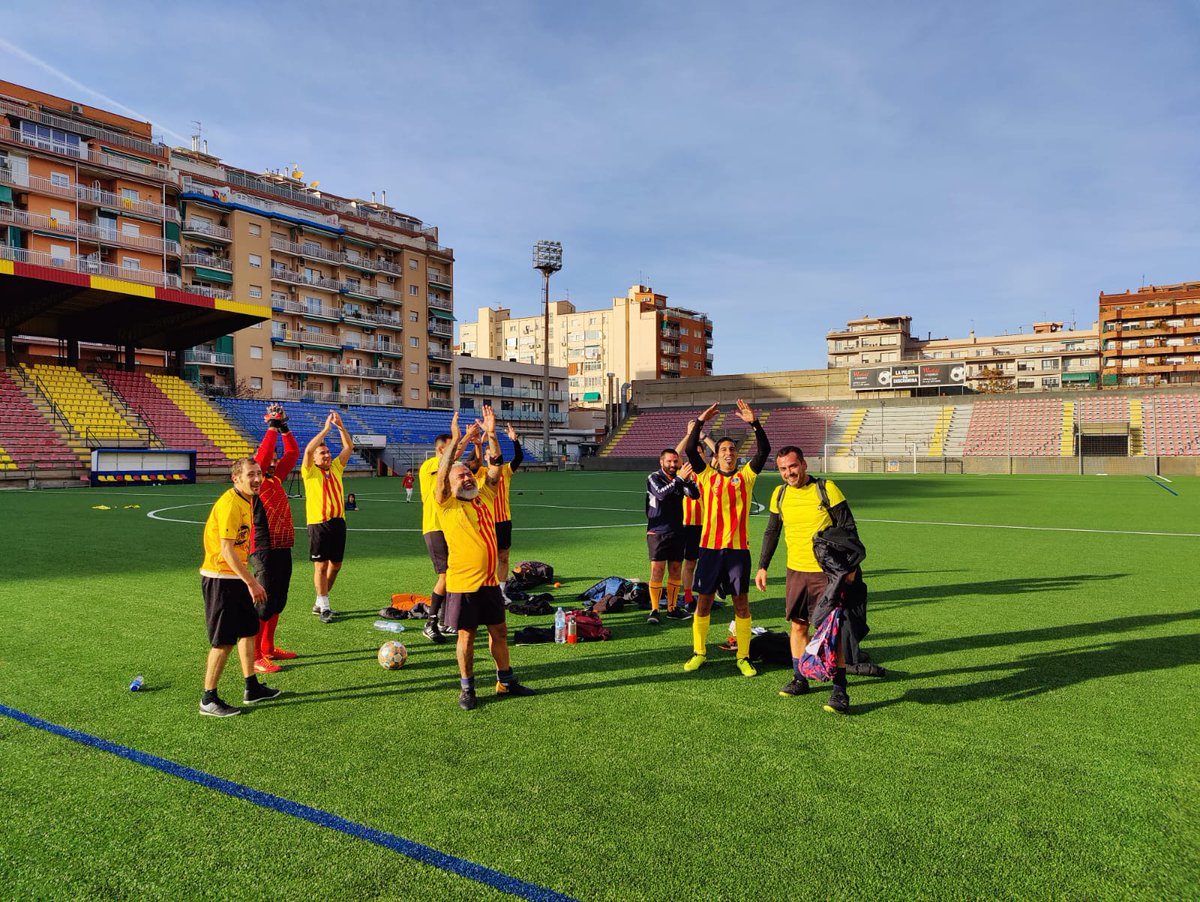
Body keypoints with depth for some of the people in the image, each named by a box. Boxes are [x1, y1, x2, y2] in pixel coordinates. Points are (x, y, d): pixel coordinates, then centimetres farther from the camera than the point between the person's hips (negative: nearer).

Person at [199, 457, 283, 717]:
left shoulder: (246, 501, 10)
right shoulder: (230, 504, -20)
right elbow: (227, 550, -25)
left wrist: (248, 580, 19)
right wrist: (252, 582, -23)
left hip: (235, 578, 10)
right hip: (220, 579, -10)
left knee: (249, 631, 17)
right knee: (224, 641, -3)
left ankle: (252, 688, 29)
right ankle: (208, 700, 10)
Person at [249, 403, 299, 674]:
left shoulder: (276, 478, 13)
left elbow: (293, 453, 17)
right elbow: (264, 452, -22)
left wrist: (284, 427, 10)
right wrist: (272, 427, -14)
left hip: (282, 548, 8)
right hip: (265, 550, -8)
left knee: (278, 601, 16)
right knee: (264, 604, -5)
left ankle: (269, 649, 28)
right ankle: (254, 657, 3)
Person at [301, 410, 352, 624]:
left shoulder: (336, 468, 12)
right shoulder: (310, 471, -2)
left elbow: (348, 447, 5)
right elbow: (308, 449, -19)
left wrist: (341, 426, -7)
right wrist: (326, 428, -18)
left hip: (338, 521, 5)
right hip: (319, 524, -5)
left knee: (335, 564, 10)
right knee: (321, 566, -2)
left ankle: (320, 602, 25)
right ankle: (324, 608, 6)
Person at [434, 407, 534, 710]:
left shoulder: (485, 497, 6)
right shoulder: (447, 505, -7)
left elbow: (495, 465, 0)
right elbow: (442, 471, -21)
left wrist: (491, 435, -12)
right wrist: (456, 440, -28)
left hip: (490, 581, 5)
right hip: (463, 584, -5)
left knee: (499, 631, 14)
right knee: (466, 637, 5)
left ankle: (506, 681, 29)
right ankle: (466, 688, 21)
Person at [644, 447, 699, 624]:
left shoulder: (679, 478, 8)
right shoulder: (654, 478, -5)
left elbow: (695, 494, -6)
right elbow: (661, 493, -25)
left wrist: (688, 479, -24)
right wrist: (679, 479, -32)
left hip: (677, 532, 5)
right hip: (657, 532, -5)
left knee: (676, 570, 7)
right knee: (657, 570, -8)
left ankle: (672, 608, 17)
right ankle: (654, 610, -4)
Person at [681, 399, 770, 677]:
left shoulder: (745, 476, 7)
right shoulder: (707, 476, 6)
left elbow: (764, 451, -5)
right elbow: (691, 451, -6)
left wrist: (754, 423, -15)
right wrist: (700, 422, -11)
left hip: (738, 547, 0)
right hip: (710, 547, 0)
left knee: (741, 602, 3)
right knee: (703, 600, 6)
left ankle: (743, 657, 14)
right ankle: (699, 653, 20)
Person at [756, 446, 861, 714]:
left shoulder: (826, 488, -9)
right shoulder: (779, 494, 4)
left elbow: (848, 528, -7)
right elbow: (771, 533, 15)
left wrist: (850, 565, -14)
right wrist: (762, 566, 12)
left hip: (827, 572, -5)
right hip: (795, 571, 5)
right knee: (797, 625, 11)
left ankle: (840, 689, 2)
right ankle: (800, 679, 25)